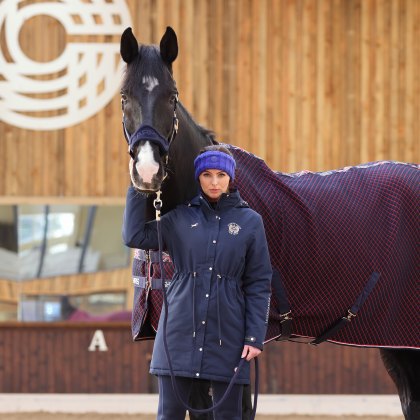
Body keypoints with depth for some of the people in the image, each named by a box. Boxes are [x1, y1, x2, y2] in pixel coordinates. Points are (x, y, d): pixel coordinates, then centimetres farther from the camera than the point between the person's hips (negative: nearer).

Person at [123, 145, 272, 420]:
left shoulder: (250, 221, 3)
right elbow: (135, 236, 5)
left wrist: (255, 337, -5)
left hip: (227, 333, -1)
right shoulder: (180, 217, 7)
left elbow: (258, 284, 2)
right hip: (181, 331, 1)